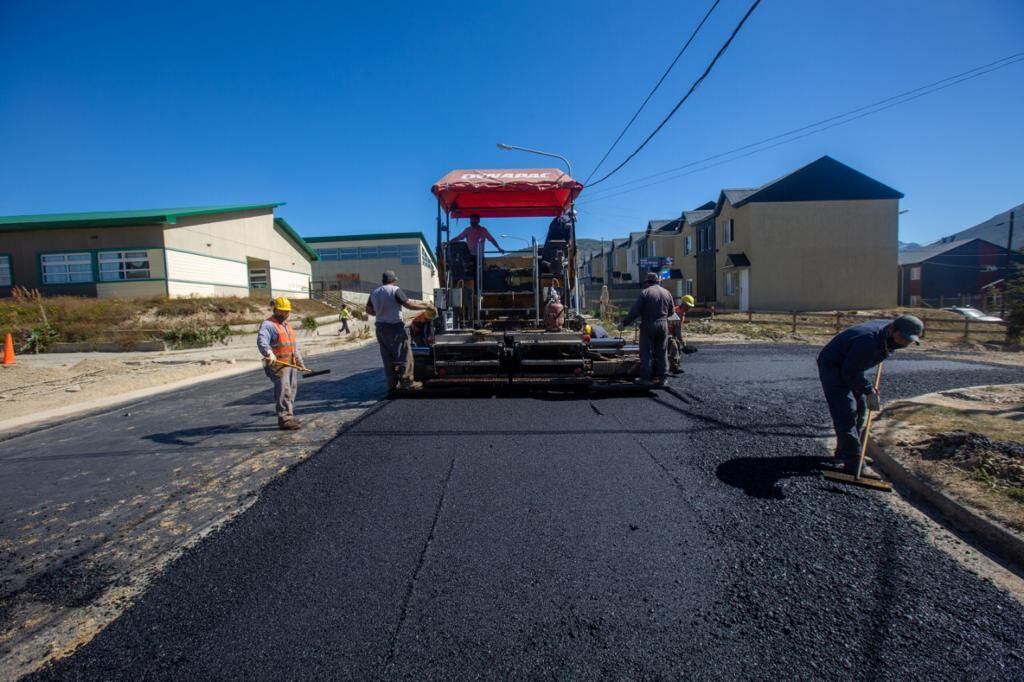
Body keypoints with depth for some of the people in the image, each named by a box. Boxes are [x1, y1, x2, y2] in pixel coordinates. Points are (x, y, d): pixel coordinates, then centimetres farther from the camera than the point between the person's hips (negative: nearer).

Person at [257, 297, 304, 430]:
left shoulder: (287, 325, 21)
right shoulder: (268, 324, -9)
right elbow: (261, 340, -27)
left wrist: (299, 361, 33)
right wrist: (268, 353, -46)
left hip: (291, 363, 9)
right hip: (278, 363, -9)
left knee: (292, 390, 12)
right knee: (283, 391, -12)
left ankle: (289, 416, 23)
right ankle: (284, 419, -10)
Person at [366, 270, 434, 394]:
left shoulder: (374, 292, 11)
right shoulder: (395, 290, -10)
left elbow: (368, 309, 19)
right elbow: (409, 305, -18)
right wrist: (426, 306, -9)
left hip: (380, 327, 7)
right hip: (395, 327, -7)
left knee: (388, 358, 11)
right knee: (404, 355, 2)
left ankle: (392, 385, 14)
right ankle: (407, 382, 3)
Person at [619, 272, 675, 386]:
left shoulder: (645, 293, -8)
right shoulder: (667, 293, 8)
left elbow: (634, 311, -13)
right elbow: (671, 312, 14)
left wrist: (624, 324, -6)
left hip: (648, 326, -4)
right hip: (663, 325, 5)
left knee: (646, 352, 2)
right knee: (662, 352, 11)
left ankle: (646, 377, 2)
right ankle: (662, 378, 13)